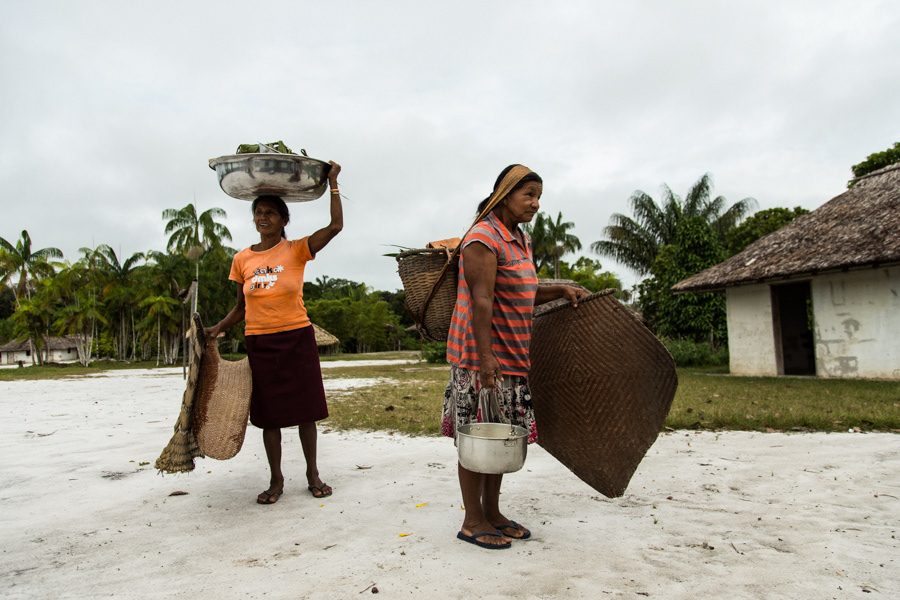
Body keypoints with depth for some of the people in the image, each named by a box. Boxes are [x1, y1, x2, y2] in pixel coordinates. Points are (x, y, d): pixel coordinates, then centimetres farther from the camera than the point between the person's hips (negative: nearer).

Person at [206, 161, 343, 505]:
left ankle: (313, 474, 21)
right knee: (269, 413, 8)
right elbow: (242, 307, 11)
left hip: (297, 338, -2)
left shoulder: (296, 251, -3)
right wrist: (218, 328, -5)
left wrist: (332, 183, -9)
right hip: (259, 343, 2)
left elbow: (335, 225, -14)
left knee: (304, 409, 5)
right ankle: (276, 480, 21)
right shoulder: (242, 260, 6)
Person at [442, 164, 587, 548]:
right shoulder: (483, 239, -14)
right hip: (480, 352, -9)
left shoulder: (521, 240, 15)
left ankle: (492, 512, 27)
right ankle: (473, 521, 12)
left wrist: (560, 291, 9)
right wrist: (485, 354, -27)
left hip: (511, 354, 9)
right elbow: (481, 300, -22)